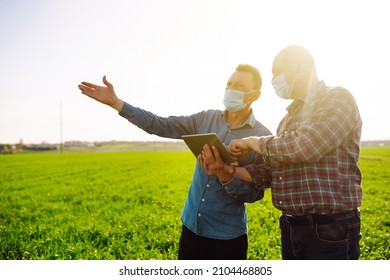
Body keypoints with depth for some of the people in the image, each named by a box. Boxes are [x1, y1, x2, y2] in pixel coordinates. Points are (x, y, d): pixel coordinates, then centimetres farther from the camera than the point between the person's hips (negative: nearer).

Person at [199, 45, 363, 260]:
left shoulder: (337, 98, -8)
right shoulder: (290, 116, 16)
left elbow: (304, 147, -25)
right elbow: (273, 172, 13)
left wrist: (252, 142, -11)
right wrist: (227, 169, 0)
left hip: (330, 231, -7)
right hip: (291, 228, 8)